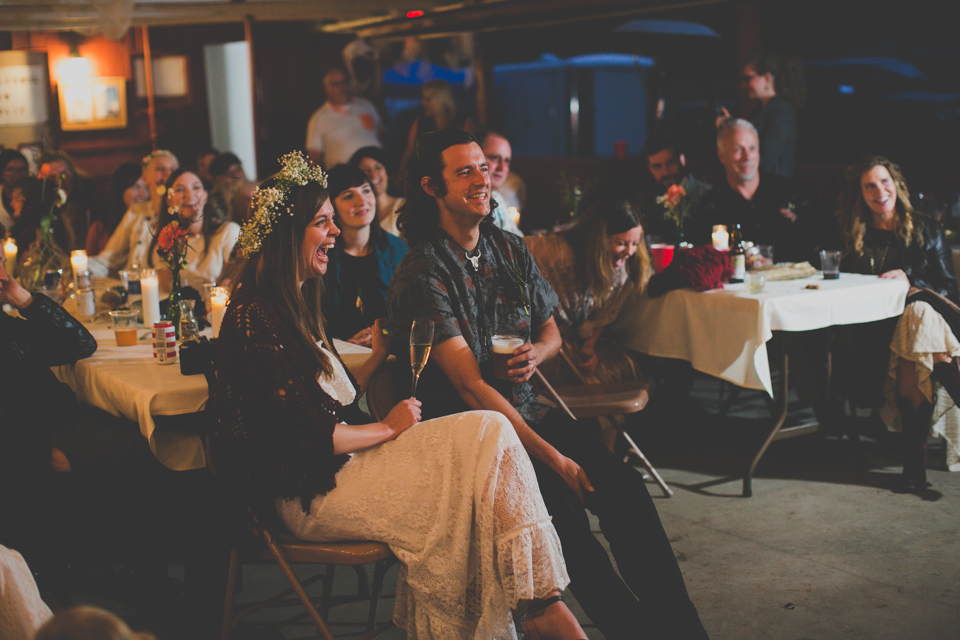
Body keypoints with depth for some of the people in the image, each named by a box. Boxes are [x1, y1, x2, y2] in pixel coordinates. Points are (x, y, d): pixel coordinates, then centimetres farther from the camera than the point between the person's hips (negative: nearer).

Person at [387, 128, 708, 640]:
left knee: (624, 486, -16)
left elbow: (551, 330, 23)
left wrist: (536, 353, -5)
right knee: (560, 505, -29)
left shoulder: (511, 249, 10)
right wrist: (553, 458, -21)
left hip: (526, 413, 6)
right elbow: (471, 386, -18)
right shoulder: (421, 273, -12)